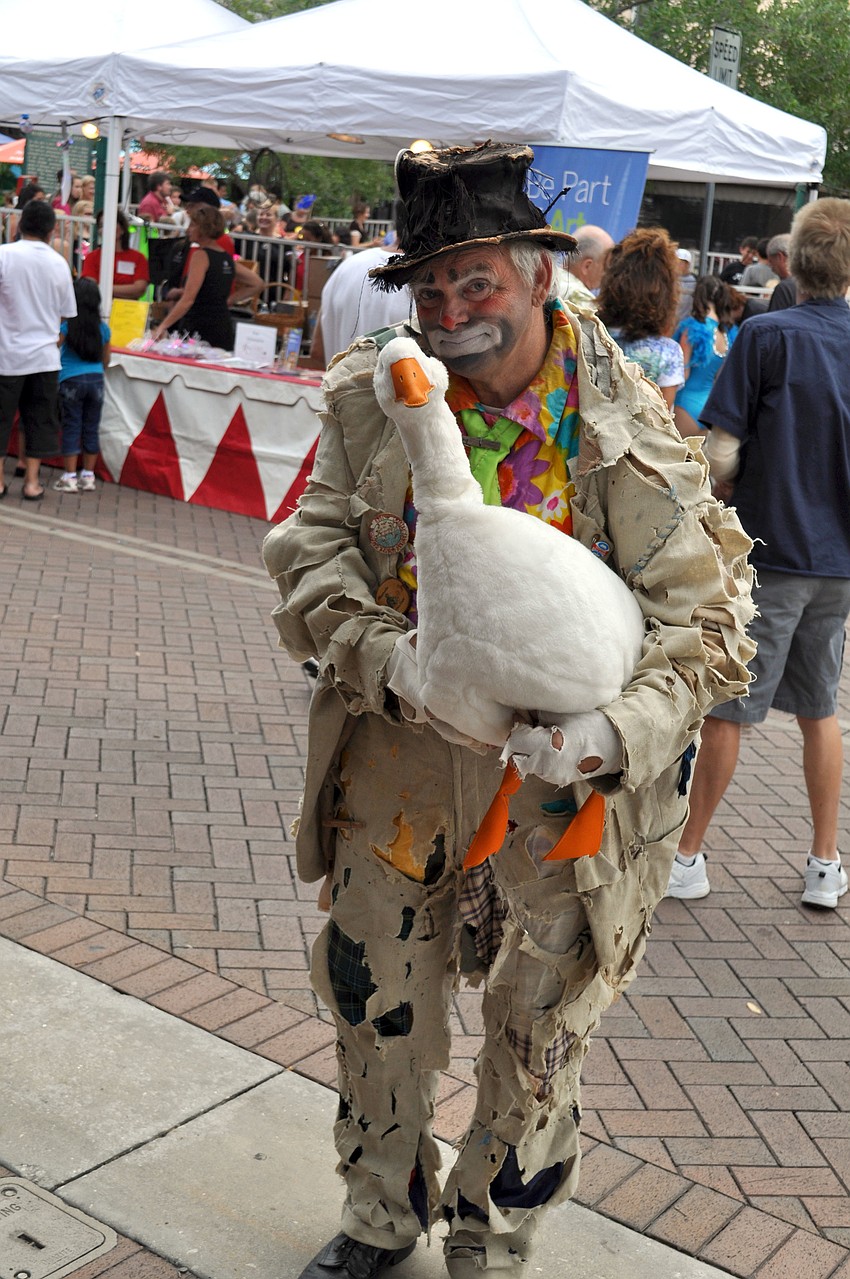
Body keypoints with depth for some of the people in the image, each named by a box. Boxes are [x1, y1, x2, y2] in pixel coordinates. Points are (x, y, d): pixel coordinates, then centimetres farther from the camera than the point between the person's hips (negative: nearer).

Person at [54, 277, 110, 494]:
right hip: (96, 381, 3)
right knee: (91, 429, 8)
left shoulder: (66, 326, -6)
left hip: (71, 381, -3)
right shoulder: (103, 328, 3)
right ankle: (88, 476, 13)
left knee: (71, 428, 2)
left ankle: (70, 477, 3)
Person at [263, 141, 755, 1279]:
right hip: (397, 763, 3)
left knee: (538, 1040, 14)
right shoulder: (374, 400, -4)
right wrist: (383, 655, -25)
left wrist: (621, 734, -31)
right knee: (376, 1003, 18)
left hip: (561, 790, -2)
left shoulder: (629, 433, -13)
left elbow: (703, 619, -13)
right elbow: (311, 548, -5)